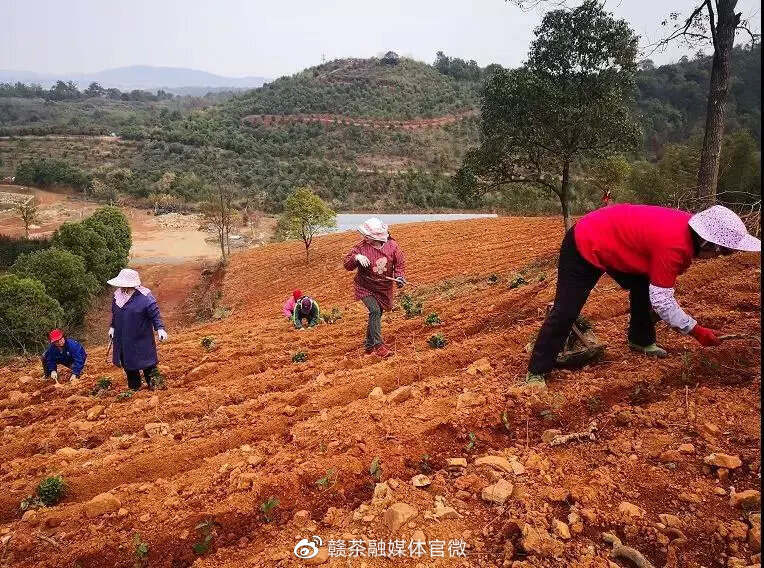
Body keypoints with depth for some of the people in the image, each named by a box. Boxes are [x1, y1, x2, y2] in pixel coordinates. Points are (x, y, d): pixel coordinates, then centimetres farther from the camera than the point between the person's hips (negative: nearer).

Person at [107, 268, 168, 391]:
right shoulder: (118, 295, 3)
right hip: (122, 339, 6)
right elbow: (114, 314, 17)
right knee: (128, 365, 15)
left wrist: (160, 328, -24)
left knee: (147, 364, 1)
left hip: (141, 339, -6)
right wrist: (112, 327, 18)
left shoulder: (145, 297, -16)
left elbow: (155, 314, -15)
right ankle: (134, 388, 31)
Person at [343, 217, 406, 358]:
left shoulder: (392, 245, -10)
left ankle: (369, 346, 30)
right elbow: (347, 265, -12)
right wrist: (356, 257, -31)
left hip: (384, 288, 3)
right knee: (375, 311, -22)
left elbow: (400, 263, 2)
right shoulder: (361, 247, -15)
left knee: (377, 314, 13)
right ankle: (378, 345, -14)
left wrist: (399, 276, -15)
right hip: (365, 287, -3)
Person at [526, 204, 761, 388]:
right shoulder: (673, 246, -29)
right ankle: (536, 372, -7)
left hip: (611, 240, 10)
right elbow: (661, 300, -23)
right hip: (584, 247, -10)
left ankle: (641, 341, 32)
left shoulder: (688, 225, -3)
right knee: (566, 311, -12)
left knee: (643, 287, 14)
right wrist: (696, 330, -13)